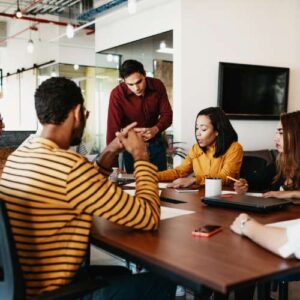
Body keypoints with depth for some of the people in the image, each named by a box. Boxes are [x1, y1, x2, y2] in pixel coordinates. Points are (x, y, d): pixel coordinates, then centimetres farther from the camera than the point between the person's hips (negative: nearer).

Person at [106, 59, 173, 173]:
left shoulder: (157, 85, -14)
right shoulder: (117, 94, -24)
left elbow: (167, 115, -8)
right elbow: (113, 130, -26)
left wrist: (155, 129, -30)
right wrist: (113, 165, -32)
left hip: (156, 142, 3)